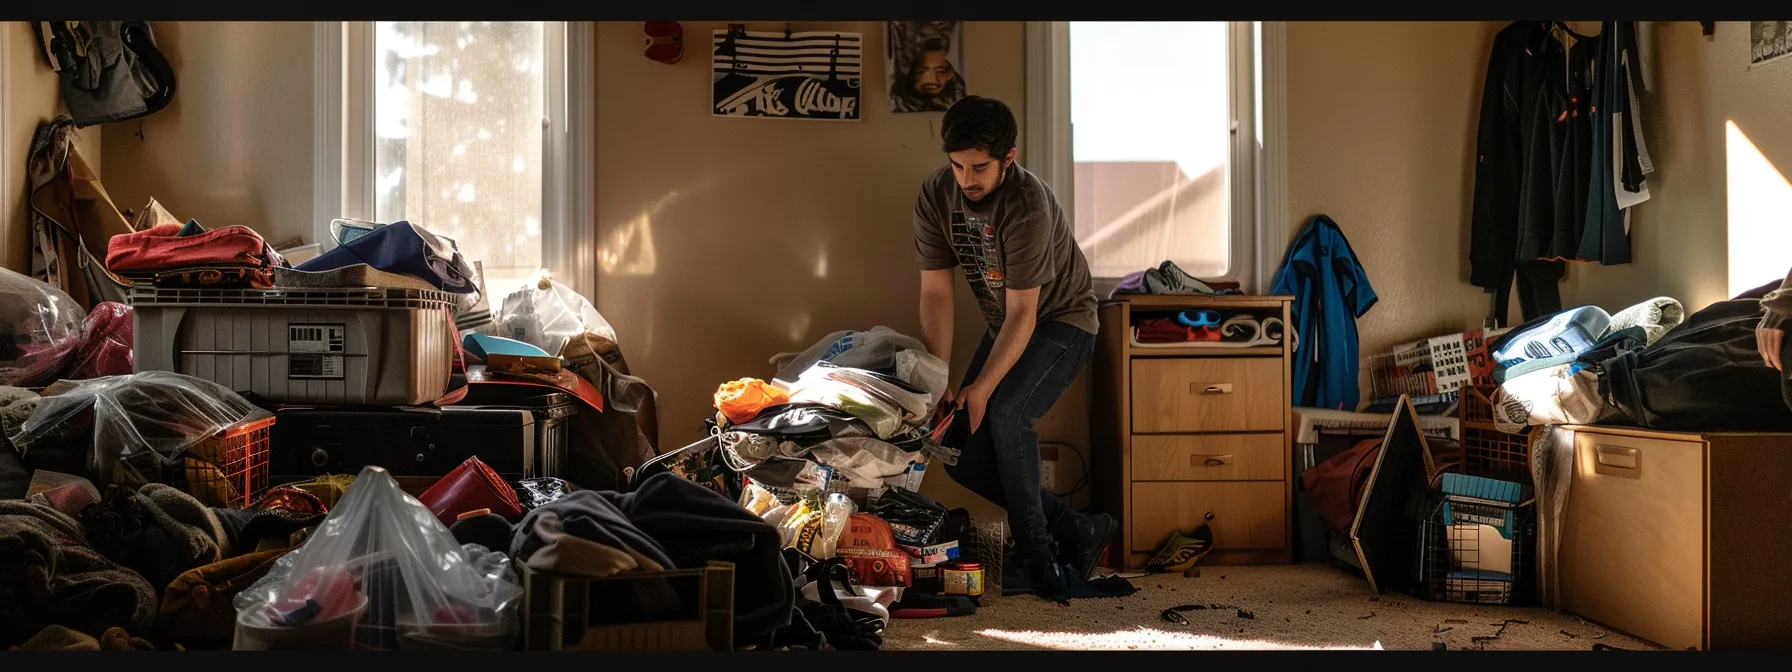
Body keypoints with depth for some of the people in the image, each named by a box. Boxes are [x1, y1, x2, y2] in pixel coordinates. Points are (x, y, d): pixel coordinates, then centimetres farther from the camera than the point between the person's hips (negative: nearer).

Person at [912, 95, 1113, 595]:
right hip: (1002, 325, 7)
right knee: (963, 458, -2)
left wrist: (982, 387, -36)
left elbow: (1022, 313, -29)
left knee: (1005, 412, -31)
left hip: (1062, 320, -7)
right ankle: (1078, 532, 10)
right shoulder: (935, 195, -14)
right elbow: (936, 293, -13)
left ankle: (1037, 558, -16)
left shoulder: (1027, 204, -30)